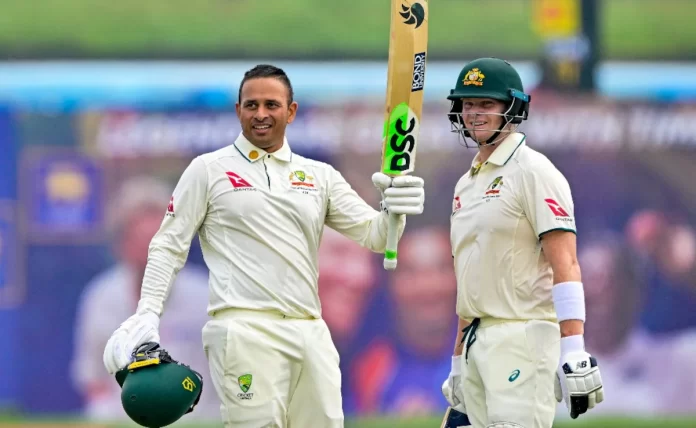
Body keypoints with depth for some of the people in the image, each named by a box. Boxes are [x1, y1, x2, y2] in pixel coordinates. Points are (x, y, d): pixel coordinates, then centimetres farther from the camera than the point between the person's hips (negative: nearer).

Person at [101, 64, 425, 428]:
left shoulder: (320, 176, 16)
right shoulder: (209, 170, 7)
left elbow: (373, 235, 10)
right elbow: (169, 246, 6)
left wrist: (394, 209, -13)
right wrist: (147, 315, -7)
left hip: (311, 333, 4)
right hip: (244, 330, -4)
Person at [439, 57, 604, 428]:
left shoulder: (533, 171, -6)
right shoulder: (466, 185, 20)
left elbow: (565, 265, -15)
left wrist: (573, 355, -23)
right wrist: (458, 363, 24)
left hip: (524, 337, -8)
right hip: (479, 342, 8)